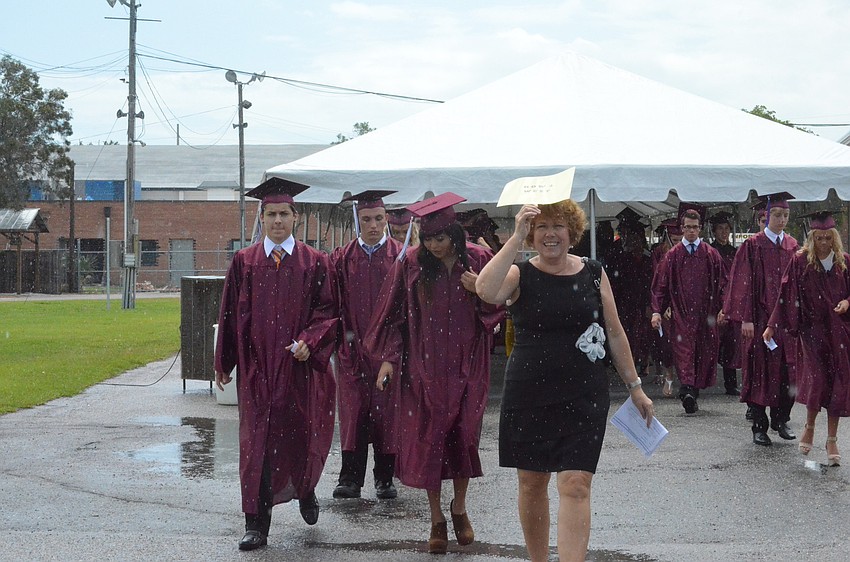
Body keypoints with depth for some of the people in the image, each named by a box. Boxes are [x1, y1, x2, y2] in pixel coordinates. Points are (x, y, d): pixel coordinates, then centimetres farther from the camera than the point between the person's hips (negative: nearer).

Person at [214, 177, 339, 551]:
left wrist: (309, 342, -16)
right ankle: (256, 525, 2)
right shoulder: (244, 262, 5)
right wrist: (223, 363, 8)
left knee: (300, 437, 7)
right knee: (257, 442, -2)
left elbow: (327, 311, 1)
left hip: (299, 367, 0)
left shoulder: (314, 263, 3)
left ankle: (305, 490, 40)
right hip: (257, 368, 0)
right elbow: (230, 315, 8)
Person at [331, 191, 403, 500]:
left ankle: (385, 478, 13)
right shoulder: (342, 258, 7)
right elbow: (334, 301, 5)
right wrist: (344, 332, -5)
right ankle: (350, 479, 1)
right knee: (353, 411, -1)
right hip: (353, 345, 1)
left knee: (386, 413, 4)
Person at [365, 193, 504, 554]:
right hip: (424, 366, -1)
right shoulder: (411, 263, -4)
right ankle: (436, 518, 13)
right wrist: (388, 358, -6)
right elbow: (395, 314, 1)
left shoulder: (478, 260, -3)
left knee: (464, 436, 7)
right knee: (428, 438, 2)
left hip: (466, 366, 1)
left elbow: (497, 308, 4)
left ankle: (460, 507, 27)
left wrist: (480, 291, -17)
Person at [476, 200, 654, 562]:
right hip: (528, 395, 0)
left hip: (584, 395, 0)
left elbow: (614, 332, 10)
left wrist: (634, 387, 10)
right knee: (531, 483, 11)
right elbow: (485, 290, -25)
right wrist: (516, 238, -26)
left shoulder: (593, 274, 4)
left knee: (575, 485, -9)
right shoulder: (520, 275, -2)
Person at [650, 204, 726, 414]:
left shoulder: (711, 255, 8)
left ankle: (692, 392, 15)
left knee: (704, 354, 4)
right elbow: (660, 285, 5)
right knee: (684, 351, -13)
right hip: (681, 314, -2)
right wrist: (657, 311, -4)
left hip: (705, 314, 2)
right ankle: (687, 390, -24)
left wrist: (723, 308, -1)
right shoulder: (673, 255, 6)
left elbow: (721, 284, 9)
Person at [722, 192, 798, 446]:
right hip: (760, 318, -4)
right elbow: (744, 283, -7)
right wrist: (746, 318, -13)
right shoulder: (752, 246, -4)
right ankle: (759, 427, 8)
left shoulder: (792, 246, 10)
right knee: (760, 370, 0)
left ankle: (781, 420, 21)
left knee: (788, 370, 4)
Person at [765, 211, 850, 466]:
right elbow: (786, 295, -3)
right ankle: (809, 426, 15)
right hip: (812, 328, -2)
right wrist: (772, 326, -5)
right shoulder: (801, 261, -4)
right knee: (817, 378, -11)